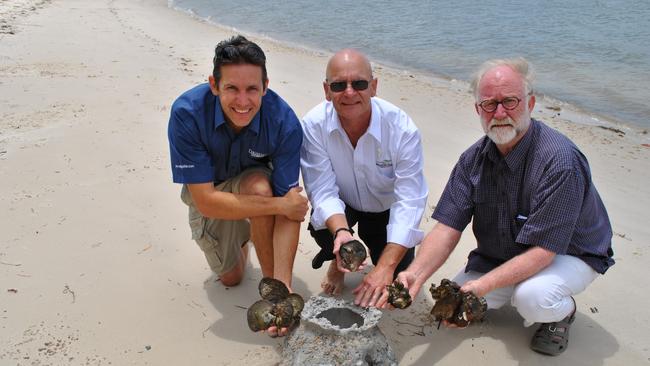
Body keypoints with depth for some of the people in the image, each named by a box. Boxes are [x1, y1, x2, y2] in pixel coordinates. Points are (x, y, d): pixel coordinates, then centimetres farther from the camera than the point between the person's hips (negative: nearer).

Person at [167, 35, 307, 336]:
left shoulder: (284, 122, -33)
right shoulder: (187, 113, -34)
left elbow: (290, 208, -32)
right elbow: (205, 201, -34)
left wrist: (283, 286, -42)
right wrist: (280, 204, -38)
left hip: (258, 182, -1)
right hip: (208, 191, 1)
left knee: (258, 186, -38)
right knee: (230, 277, 10)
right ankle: (240, 236, 44)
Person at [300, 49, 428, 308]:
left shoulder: (402, 129, -30)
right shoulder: (314, 125, -26)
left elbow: (409, 202, -33)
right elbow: (323, 190, -27)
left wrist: (385, 267, -43)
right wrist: (342, 232, -48)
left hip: (386, 209, 0)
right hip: (341, 207, 1)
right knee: (320, 226, -31)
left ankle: (380, 256, 26)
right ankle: (337, 262, 6)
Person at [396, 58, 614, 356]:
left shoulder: (559, 161, -30)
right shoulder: (474, 159, -10)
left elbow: (542, 251, -32)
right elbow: (447, 228, -14)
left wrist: (481, 285, -41)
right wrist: (415, 274, -32)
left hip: (567, 255, -5)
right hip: (501, 256, 6)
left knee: (532, 298, -35)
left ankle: (562, 311, 2)